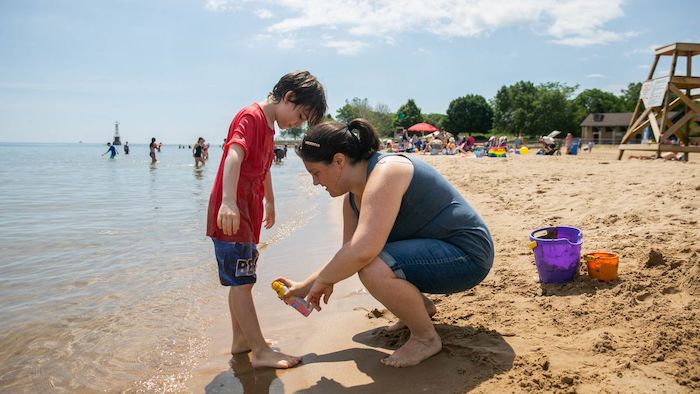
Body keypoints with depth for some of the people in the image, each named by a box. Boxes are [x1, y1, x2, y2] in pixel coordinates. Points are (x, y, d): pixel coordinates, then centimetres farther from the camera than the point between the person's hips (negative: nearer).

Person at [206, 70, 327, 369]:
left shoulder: (268, 126, 17)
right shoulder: (251, 116, -13)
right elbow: (234, 155, -30)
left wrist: (270, 204, 40)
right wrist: (228, 202, -43)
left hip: (247, 214, 10)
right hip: (231, 214, -10)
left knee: (242, 281, 16)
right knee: (242, 283, -7)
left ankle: (241, 340, 27)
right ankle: (260, 352, -3)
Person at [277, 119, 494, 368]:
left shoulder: (386, 172, -25)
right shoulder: (352, 197, 4)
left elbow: (362, 251, -36)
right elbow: (348, 252, 15)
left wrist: (322, 281, -20)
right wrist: (304, 287, 12)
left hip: (467, 254, -10)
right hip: (433, 246, 10)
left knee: (372, 269, -31)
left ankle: (426, 338, -6)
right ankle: (421, 306, 24)